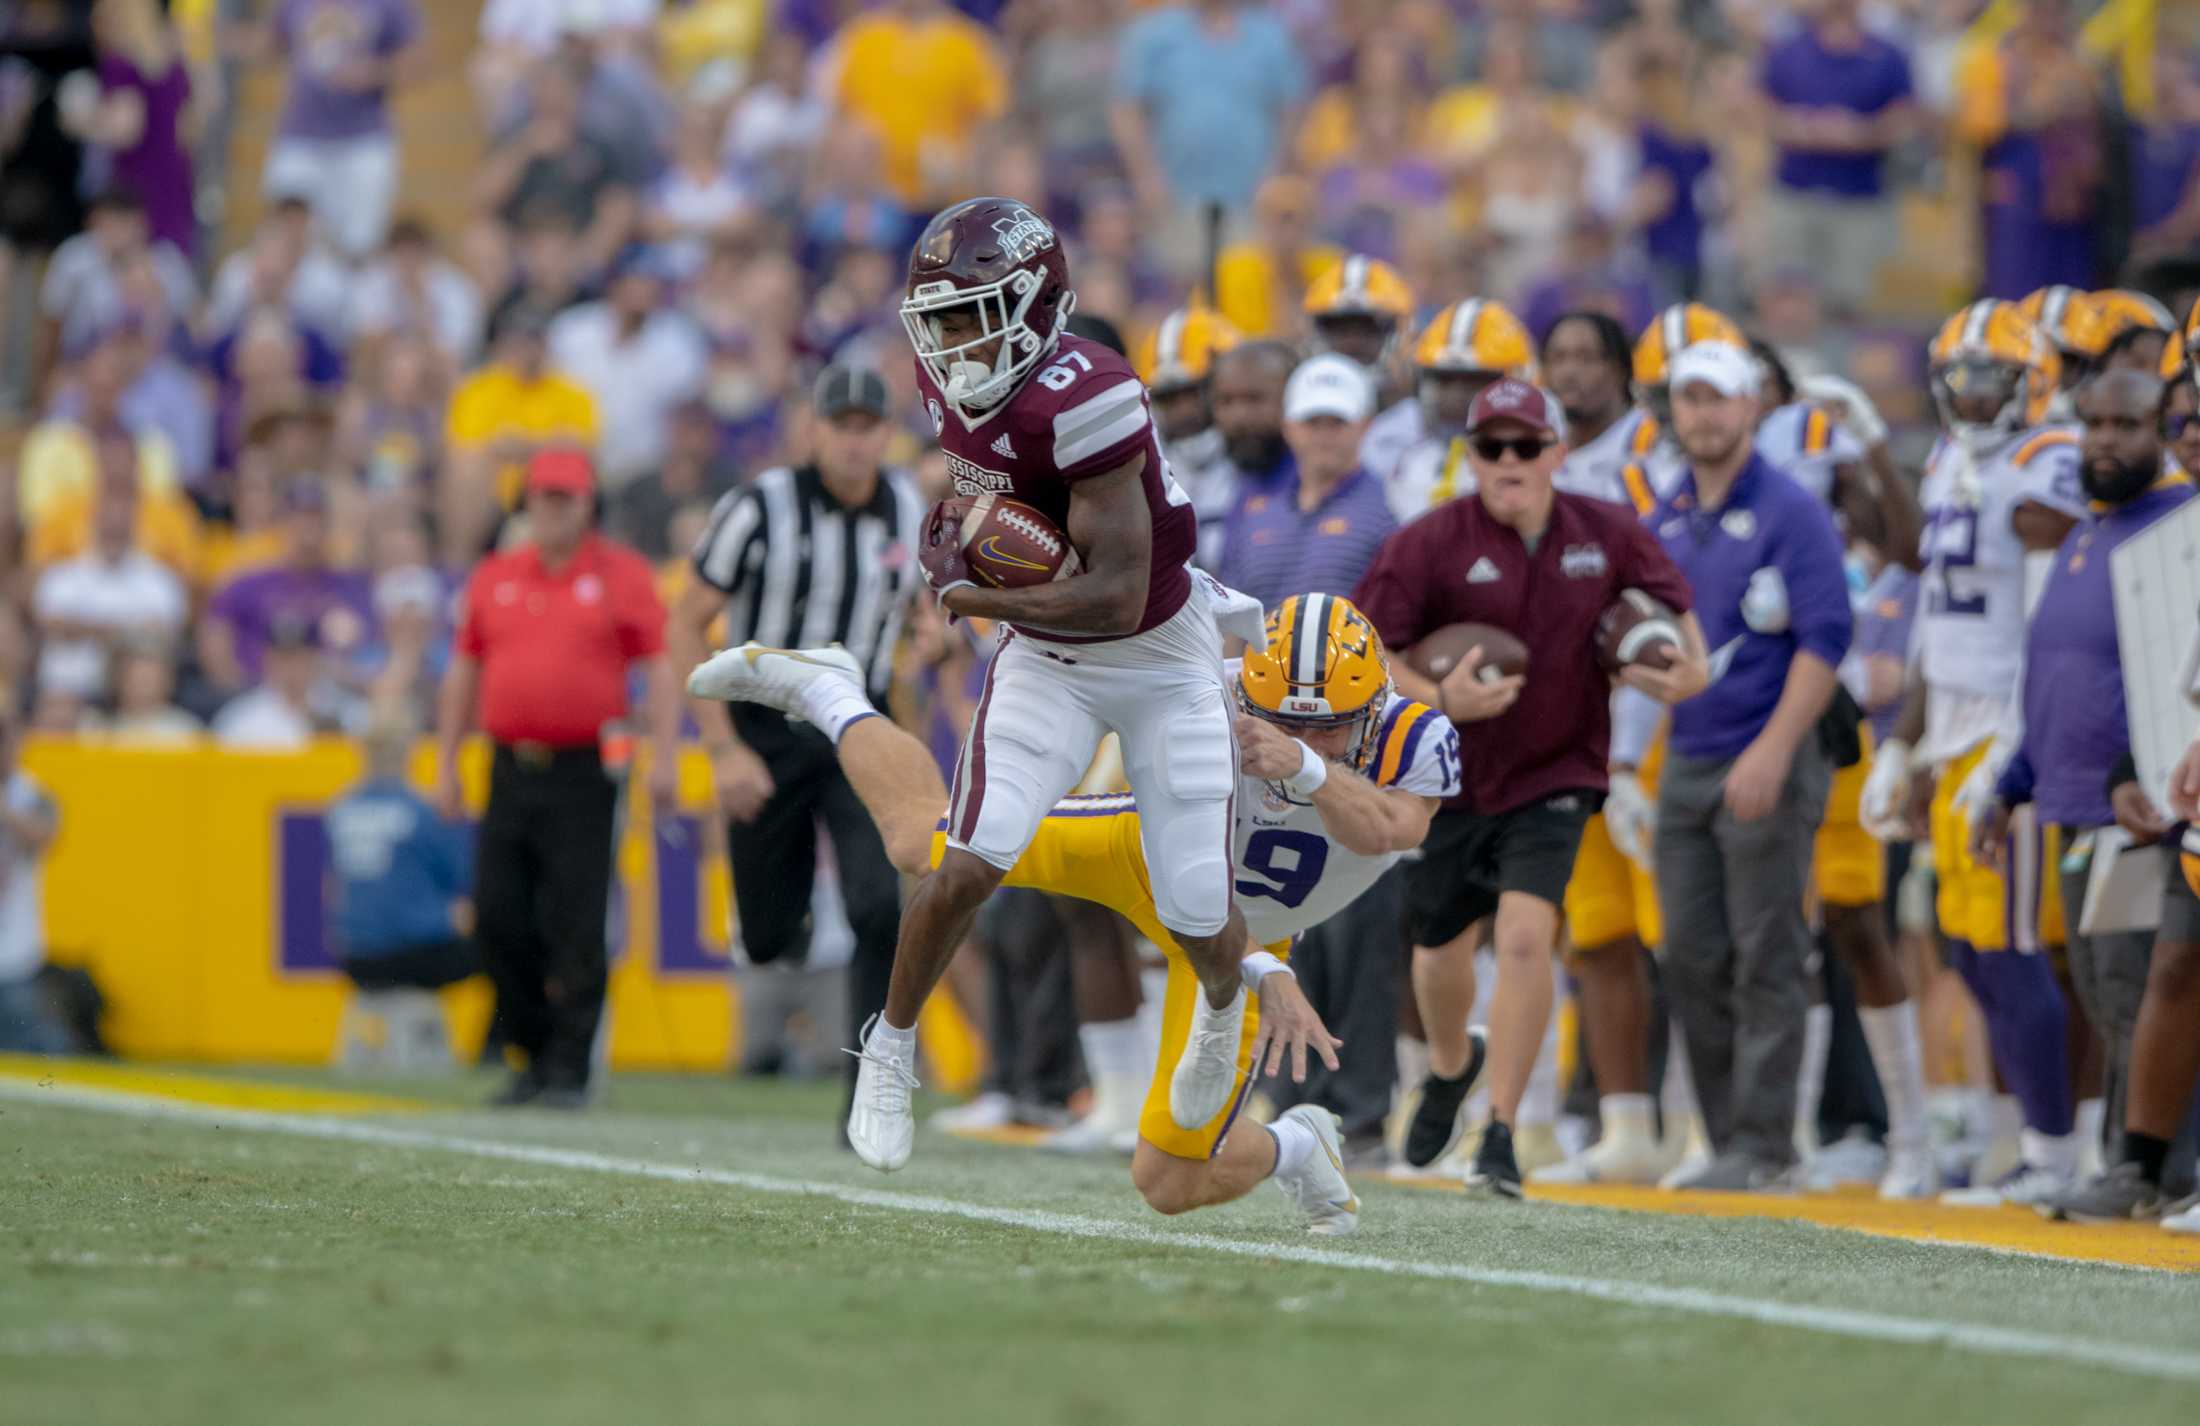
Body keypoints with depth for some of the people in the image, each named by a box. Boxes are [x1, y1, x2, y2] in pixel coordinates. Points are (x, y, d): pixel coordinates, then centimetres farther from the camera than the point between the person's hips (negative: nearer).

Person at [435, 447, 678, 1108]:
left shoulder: (621, 574, 3)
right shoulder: (492, 577, 14)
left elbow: (660, 668, -1)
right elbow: (463, 674, 19)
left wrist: (661, 757, -11)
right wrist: (447, 766, 14)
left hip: (584, 774, -4)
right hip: (510, 772, 4)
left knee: (576, 924, -7)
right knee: (497, 917, 1)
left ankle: (570, 1069, -2)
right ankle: (536, 1053, 15)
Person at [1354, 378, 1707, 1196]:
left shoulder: (1609, 537, -1)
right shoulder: (1429, 545, -11)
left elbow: (1673, 605, 14)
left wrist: (1690, 670, -8)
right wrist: (1437, 700, -28)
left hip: (1555, 777, 0)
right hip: (1449, 781, 0)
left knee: (1526, 935, -19)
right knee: (1442, 948, 15)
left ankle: (1502, 1132, -14)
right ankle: (1450, 1067, 50)